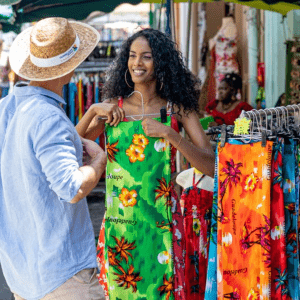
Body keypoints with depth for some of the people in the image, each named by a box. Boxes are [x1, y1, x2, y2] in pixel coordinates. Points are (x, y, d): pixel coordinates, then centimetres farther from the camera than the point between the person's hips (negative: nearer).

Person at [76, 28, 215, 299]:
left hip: (160, 223, -2)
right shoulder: (113, 107, 5)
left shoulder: (177, 108, 0)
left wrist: (169, 133, -18)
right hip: (118, 222, 2)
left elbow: (212, 166, -8)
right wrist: (92, 111, -13)